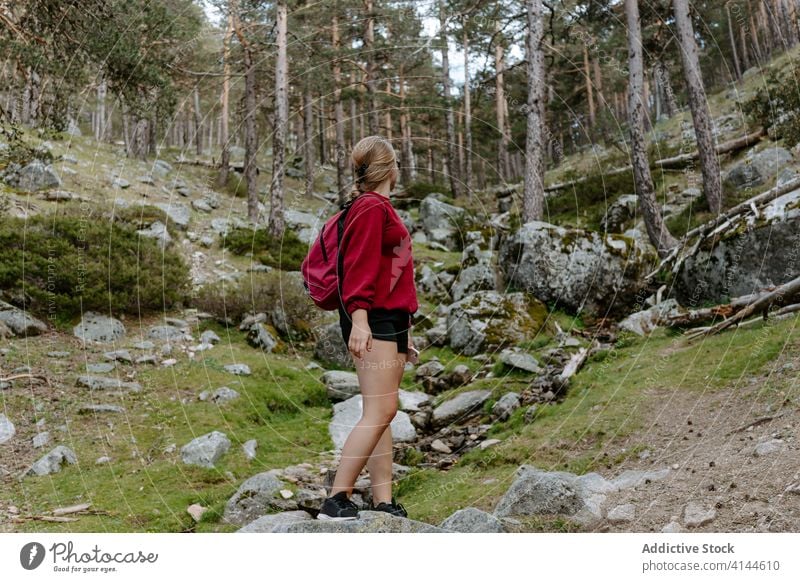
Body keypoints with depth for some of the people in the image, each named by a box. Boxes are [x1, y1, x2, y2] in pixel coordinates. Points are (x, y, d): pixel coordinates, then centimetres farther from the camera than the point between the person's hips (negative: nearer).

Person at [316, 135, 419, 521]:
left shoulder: (380, 208, 22)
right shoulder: (371, 207, -7)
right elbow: (359, 267, -17)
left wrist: (404, 332, 25)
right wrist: (359, 319, -26)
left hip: (390, 322, 10)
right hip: (372, 321, -10)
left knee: (382, 414, 6)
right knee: (380, 411, -14)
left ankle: (383, 504, 9)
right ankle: (337, 500, -11)